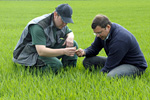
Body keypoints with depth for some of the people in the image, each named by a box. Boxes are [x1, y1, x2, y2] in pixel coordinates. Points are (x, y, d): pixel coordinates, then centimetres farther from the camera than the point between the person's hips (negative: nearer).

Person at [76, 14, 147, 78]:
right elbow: (94, 48, 9)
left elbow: (109, 67, -29)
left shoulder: (120, 39, -32)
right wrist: (84, 52, -12)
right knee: (87, 61, 0)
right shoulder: (102, 31, -5)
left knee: (110, 76, -39)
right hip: (118, 61, 9)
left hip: (134, 65, -9)